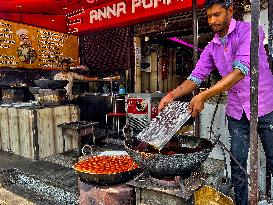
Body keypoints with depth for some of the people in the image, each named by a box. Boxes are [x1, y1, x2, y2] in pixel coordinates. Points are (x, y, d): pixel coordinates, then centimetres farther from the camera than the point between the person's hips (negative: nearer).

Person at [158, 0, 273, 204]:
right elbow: (196, 77, 1)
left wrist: (203, 96, -30)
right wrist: (173, 94, -17)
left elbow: (240, 71, -25)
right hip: (237, 111, 5)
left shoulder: (248, 31, -11)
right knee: (237, 165, 9)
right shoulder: (211, 48, 7)